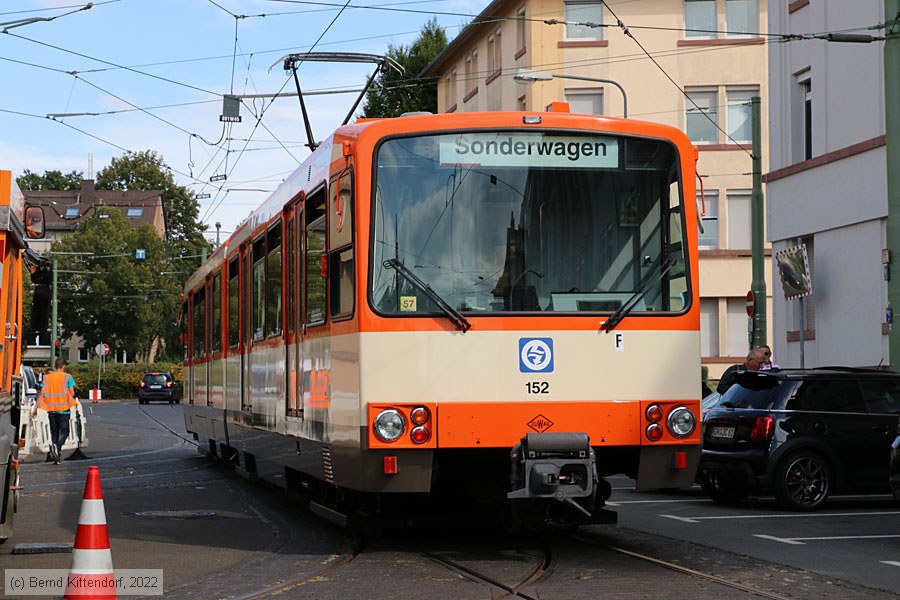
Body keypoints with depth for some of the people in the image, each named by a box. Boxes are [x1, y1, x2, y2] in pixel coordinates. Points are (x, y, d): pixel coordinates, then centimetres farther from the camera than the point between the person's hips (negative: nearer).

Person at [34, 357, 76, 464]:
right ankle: (57, 446, -28)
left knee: (54, 432, 13)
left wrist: (37, 408, 3)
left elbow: (41, 393, 3)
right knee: (64, 431, 2)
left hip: (51, 409, 4)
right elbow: (72, 393, -7)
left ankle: (56, 456, 9)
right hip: (63, 409, -3)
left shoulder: (47, 377, 8)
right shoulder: (67, 377, -2)